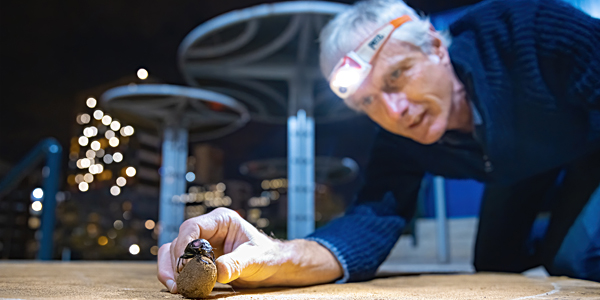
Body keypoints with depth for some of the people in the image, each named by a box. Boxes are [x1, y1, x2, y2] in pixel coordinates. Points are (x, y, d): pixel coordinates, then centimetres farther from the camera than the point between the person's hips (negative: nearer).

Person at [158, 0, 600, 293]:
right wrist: (277, 258, -58)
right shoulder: (399, 143, -27)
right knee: (493, 262, 7)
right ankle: (540, 248, 40)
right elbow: (372, 221, -37)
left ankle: (558, 249, 19)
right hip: (519, 176, 3)